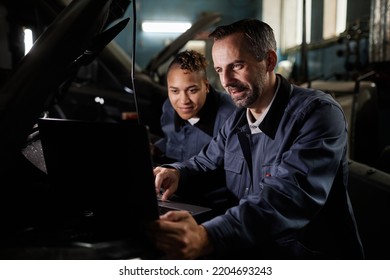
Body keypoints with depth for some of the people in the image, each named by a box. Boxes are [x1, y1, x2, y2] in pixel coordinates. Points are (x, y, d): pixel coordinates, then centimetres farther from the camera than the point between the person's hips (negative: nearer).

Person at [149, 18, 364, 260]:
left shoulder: (318, 112, -18)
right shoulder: (237, 121, 7)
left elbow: (289, 198, -32)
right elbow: (206, 162, 22)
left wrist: (207, 238, -46)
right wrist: (176, 173, -3)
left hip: (312, 256, -6)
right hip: (252, 251, 6)